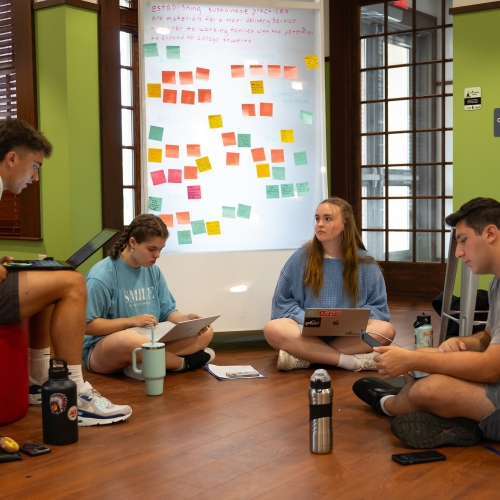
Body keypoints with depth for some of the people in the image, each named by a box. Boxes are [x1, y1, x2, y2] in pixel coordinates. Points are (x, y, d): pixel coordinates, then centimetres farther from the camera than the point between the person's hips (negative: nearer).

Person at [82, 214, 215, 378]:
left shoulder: (153, 271, 4)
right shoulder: (102, 276, -16)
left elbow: (167, 312, 9)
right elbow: (86, 325, -17)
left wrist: (185, 318, -14)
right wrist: (132, 321, -21)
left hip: (148, 341, 6)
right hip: (102, 348, -6)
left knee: (205, 332, -6)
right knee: (129, 340, -42)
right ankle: (185, 362, -16)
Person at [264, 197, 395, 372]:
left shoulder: (365, 263, 6)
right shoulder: (300, 258, 5)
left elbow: (378, 308, 6)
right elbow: (282, 302, 5)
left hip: (350, 335, 1)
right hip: (308, 333, 0)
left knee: (386, 330, -29)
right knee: (273, 329, -31)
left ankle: (302, 357, -28)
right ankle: (352, 360, -32)